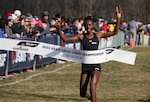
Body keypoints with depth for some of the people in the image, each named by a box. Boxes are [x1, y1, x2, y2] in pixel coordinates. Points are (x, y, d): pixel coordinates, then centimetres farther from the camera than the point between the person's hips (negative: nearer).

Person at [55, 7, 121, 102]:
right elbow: (65, 39, -1)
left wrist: (118, 19, -17)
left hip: (96, 65, -2)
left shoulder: (98, 35, -1)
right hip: (85, 66, 2)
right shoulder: (81, 37, 2)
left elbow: (115, 32, -6)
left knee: (92, 87, -24)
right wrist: (59, 29, -15)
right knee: (82, 93, 8)